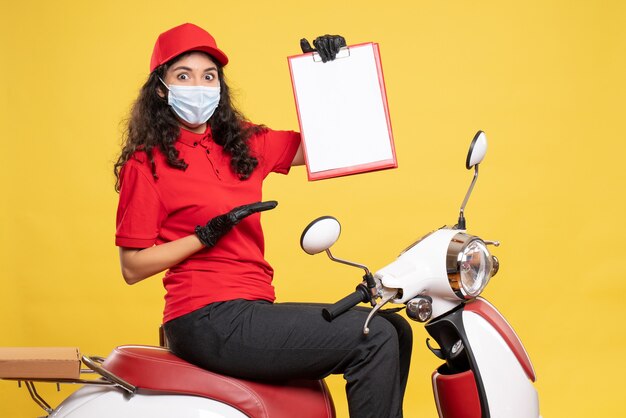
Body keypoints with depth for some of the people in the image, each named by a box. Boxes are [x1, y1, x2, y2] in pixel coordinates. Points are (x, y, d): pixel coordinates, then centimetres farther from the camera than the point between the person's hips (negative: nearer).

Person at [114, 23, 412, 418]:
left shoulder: (243, 143, 14)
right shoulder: (147, 162, -4)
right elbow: (132, 266, -7)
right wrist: (207, 235, -17)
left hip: (252, 308, 8)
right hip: (209, 321, -8)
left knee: (395, 329, 5)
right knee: (374, 340, -15)